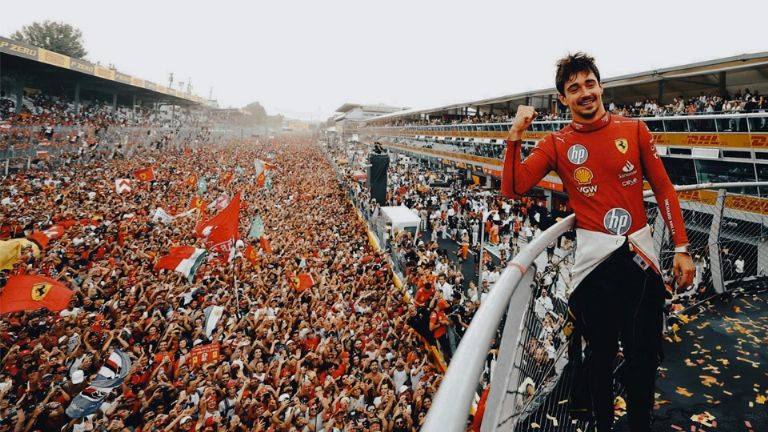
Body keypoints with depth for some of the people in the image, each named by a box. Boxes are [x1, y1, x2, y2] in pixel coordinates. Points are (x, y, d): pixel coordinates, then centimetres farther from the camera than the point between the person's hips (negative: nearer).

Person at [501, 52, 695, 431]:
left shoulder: (634, 129, 3)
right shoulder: (556, 143, 0)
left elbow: (663, 188, 5)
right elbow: (512, 189, -9)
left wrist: (681, 247, 1)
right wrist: (515, 136, -16)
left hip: (640, 253, 2)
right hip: (595, 258, -1)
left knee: (643, 354, 12)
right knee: (601, 351, 14)